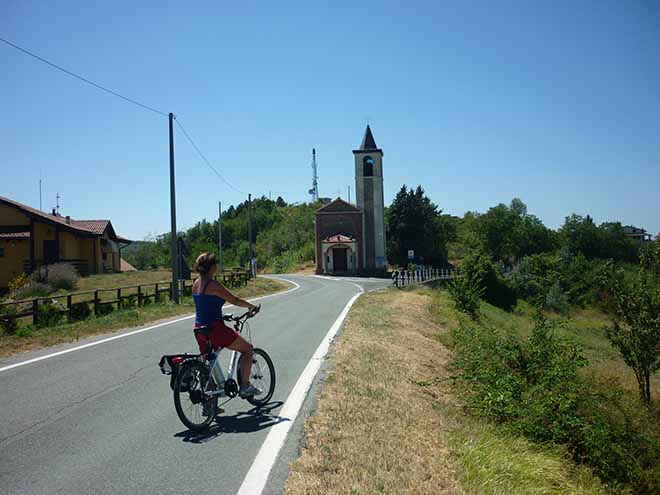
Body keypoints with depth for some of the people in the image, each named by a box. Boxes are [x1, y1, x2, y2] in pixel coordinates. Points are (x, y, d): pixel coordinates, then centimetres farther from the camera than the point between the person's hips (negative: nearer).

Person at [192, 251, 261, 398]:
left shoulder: (196, 283, 8)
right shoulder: (213, 285, -18)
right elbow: (234, 300, -10)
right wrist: (251, 306, 6)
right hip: (215, 329, -8)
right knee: (248, 348, 7)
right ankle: (245, 386, 7)